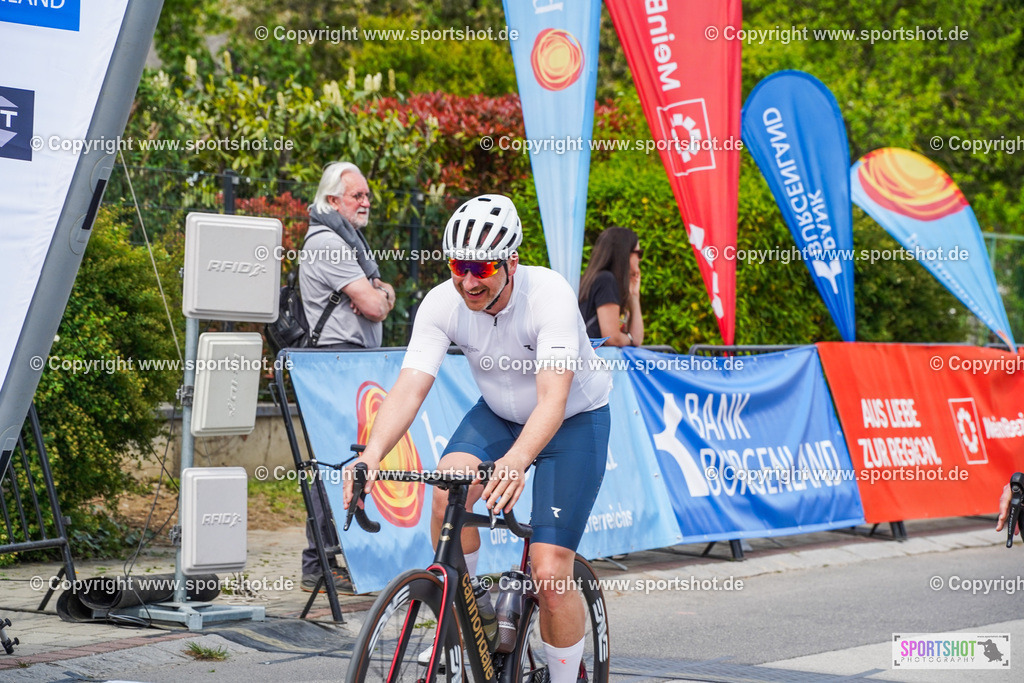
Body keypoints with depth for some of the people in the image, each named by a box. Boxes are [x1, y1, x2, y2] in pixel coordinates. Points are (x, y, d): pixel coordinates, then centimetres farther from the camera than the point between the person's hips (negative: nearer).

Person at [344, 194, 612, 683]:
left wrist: (516, 461, -61)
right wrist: (371, 455, -46)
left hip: (574, 422, -4)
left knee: (549, 576, -14)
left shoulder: (549, 295, -32)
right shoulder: (442, 303, -20)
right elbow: (409, 387, -28)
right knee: (448, 490, -28)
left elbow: (553, 397, -43)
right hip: (498, 414, 4)